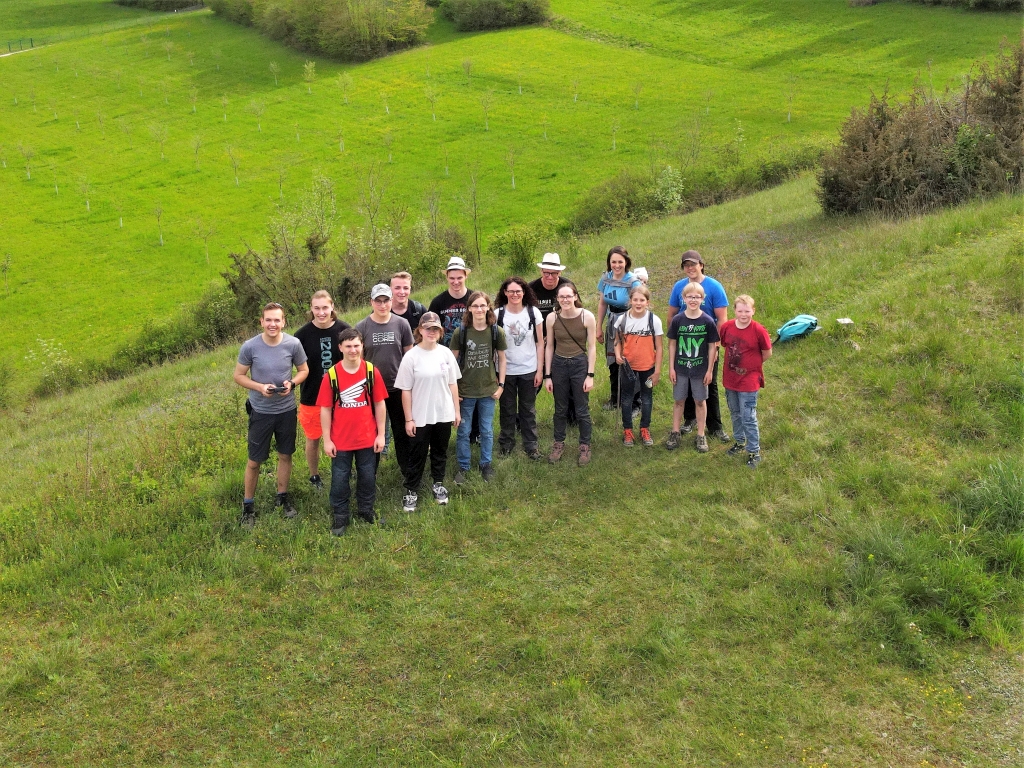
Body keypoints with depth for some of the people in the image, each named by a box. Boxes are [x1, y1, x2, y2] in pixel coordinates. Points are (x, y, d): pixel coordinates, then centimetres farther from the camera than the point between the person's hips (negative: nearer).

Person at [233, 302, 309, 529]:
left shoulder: (293, 344, -12)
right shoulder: (250, 347, -15)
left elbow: (304, 370, 3)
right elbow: (239, 376, -4)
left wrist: (292, 383, -17)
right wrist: (259, 387, -21)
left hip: (287, 410, 2)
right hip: (260, 412, -2)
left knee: (285, 455, 16)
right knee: (254, 460, 7)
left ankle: (282, 496, 36)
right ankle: (248, 504, 23)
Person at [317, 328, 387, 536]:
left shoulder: (372, 371, -7)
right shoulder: (331, 375, -11)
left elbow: (379, 404, 0)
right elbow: (325, 409, -6)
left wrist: (381, 434, -1)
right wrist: (326, 440, -6)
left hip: (367, 439, 1)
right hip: (340, 440, -1)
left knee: (367, 477, 17)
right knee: (339, 479, 11)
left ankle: (366, 511, 37)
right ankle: (340, 517, 27)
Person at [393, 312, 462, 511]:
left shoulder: (446, 353, -2)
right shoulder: (411, 357, -13)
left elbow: (453, 384, 6)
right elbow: (406, 390, -10)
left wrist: (456, 411, 6)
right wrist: (409, 419, -10)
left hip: (444, 414, 3)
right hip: (420, 417, -3)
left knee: (440, 452, 19)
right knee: (417, 455, 7)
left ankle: (438, 484, 37)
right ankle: (411, 491, 20)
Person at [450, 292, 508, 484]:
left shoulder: (496, 331, -6)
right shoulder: (460, 332, -9)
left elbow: (501, 359, 5)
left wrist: (501, 385, 2)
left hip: (488, 390, 1)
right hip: (465, 390, -1)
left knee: (487, 430, 13)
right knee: (463, 431, 9)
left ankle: (486, 464, 30)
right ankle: (463, 466, 25)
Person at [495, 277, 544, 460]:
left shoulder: (533, 312, -5)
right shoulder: (498, 314, -7)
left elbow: (540, 342, 0)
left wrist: (540, 370, -2)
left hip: (529, 370, 0)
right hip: (505, 370, 0)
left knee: (528, 409, 11)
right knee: (507, 409, 12)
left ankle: (531, 444, 23)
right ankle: (506, 443, 27)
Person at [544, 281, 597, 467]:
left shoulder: (587, 316, -12)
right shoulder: (552, 318, -6)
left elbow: (592, 347, -7)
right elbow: (549, 346, 2)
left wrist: (590, 375, -9)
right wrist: (547, 376, 2)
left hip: (580, 364, -2)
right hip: (558, 364, 2)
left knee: (582, 410, 7)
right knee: (560, 409, 15)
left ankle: (585, 446, 23)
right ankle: (559, 444, 32)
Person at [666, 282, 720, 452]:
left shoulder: (708, 321, -9)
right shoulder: (677, 320, -6)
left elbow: (712, 346, -4)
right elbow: (672, 344, 0)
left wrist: (710, 370, -4)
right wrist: (671, 367, -2)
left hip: (700, 369, -1)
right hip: (680, 368, 1)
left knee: (700, 401, 11)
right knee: (679, 400, 11)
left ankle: (701, 436, 22)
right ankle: (675, 434, 23)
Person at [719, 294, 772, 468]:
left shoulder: (758, 330, -16)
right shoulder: (726, 327, -6)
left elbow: (767, 353, -4)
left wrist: (751, 364, 2)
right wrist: (733, 362, 4)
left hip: (749, 381, -5)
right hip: (730, 379, 5)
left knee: (748, 418, -3)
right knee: (735, 414, 20)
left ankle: (754, 452, 9)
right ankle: (739, 442, 39)